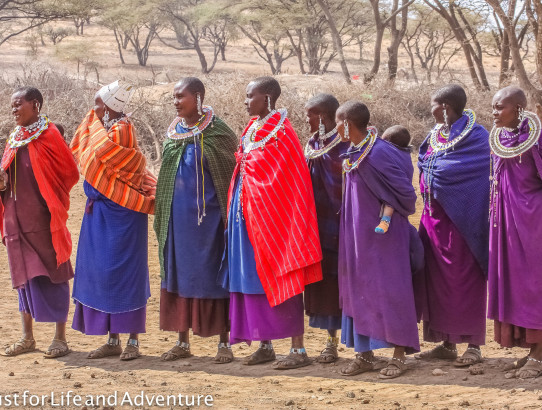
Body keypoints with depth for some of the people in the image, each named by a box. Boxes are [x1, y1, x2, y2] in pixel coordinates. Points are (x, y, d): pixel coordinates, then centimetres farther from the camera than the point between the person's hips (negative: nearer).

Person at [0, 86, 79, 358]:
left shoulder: (48, 135, -8)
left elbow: (71, 173, -7)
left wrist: (50, 198, -3)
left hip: (42, 220, -7)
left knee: (53, 275, -1)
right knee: (23, 275, 12)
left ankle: (60, 338, 5)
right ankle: (27, 337, 20)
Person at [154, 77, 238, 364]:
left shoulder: (217, 133, -8)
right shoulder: (173, 133, 8)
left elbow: (230, 176, -6)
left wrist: (229, 216, -10)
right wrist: (162, 216, 14)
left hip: (208, 216, -6)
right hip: (178, 218, 6)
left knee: (212, 276, 0)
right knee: (178, 275, 8)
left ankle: (224, 342, 9)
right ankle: (182, 342, 18)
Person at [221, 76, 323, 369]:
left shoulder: (281, 132, -13)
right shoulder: (252, 129, 11)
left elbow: (292, 181, -17)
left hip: (273, 216, -8)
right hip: (249, 214, 8)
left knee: (280, 280, -6)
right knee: (254, 279, 10)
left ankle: (298, 349, -1)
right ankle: (265, 345, 19)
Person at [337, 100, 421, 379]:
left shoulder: (378, 154, -21)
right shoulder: (354, 153, 5)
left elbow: (404, 191, -19)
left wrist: (400, 213, -3)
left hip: (382, 234, -9)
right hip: (358, 235, 9)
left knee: (386, 290, -3)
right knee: (358, 290, 10)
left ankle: (399, 356, 5)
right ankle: (365, 354, 17)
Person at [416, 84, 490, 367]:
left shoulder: (474, 135, -11)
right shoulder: (436, 134, 12)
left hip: (460, 219, -8)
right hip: (435, 217, 8)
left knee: (464, 281, -4)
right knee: (437, 280, 8)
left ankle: (474, 344, 4)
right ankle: (447, 343, 16)